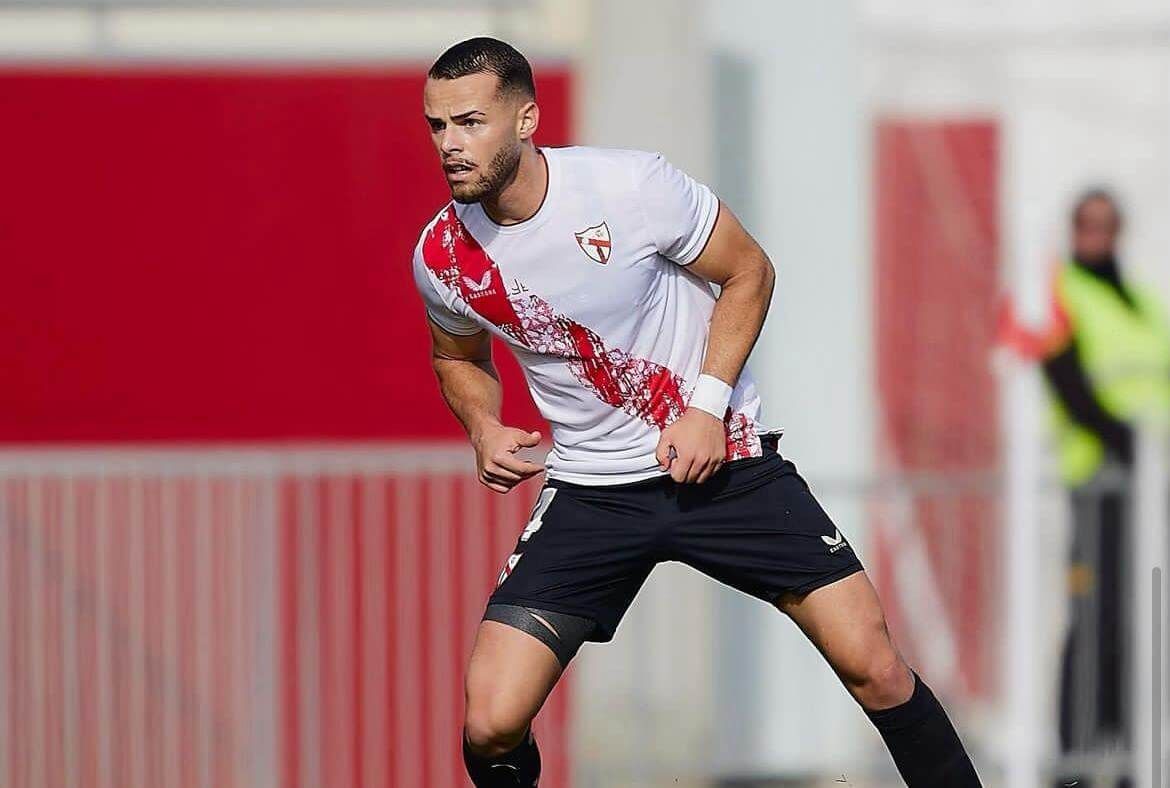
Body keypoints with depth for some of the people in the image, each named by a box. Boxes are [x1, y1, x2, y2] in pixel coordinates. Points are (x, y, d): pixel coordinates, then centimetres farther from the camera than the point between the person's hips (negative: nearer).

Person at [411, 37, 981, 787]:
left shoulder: (631, 185, -18)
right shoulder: (441, 257, -7)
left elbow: (748, 274, -4)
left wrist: (708, 406, -14)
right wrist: (484, 428, -5)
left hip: (721, 459, -2)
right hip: (589, 491, 2)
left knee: (874, 666, -8)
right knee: (493, 724, -11)